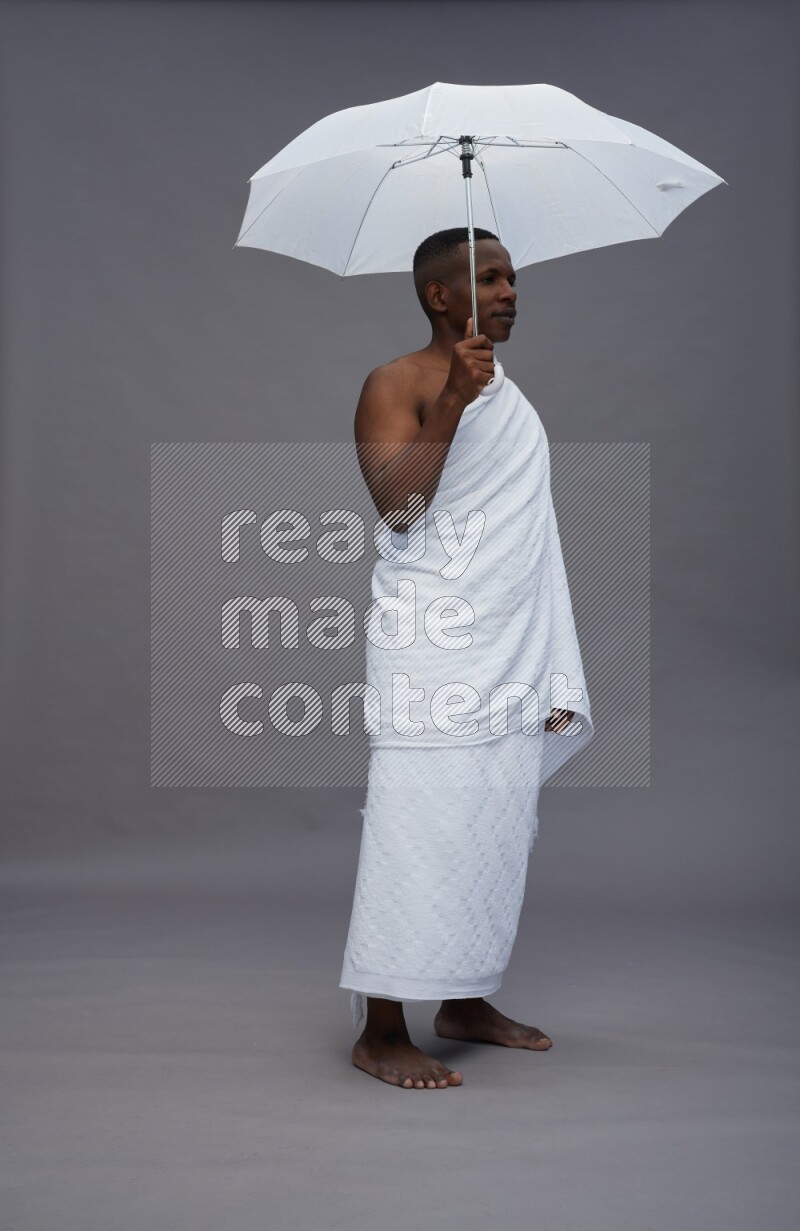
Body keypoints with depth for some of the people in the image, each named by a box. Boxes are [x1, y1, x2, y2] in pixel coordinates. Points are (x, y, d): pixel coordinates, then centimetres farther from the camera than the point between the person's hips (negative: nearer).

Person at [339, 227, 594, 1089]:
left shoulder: (514, 398, 20)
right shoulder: (398, 385, -3)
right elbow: (396, 505, -18)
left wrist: (556, 674, 18)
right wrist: (453, 402, -26)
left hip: (513, 652, 8)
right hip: (433, 650, -7)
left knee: (499, 829, 9)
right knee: (421, 828, -9)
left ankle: (466, 1002, 22)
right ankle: (381, 1033, 0)